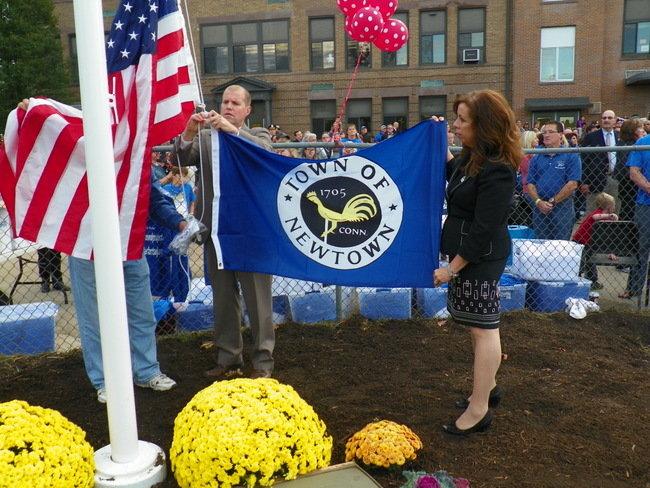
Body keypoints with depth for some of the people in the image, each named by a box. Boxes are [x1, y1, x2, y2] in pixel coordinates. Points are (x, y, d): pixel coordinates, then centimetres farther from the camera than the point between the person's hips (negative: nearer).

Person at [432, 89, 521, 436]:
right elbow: (454, 175, 29)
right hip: (467, 252, 10)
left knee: (483, 328, -1)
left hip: (481, 258, -10)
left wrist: (452, 267, -20)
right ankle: (487, 387, 37)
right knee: (478, 325, 20)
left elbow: (484, 229, -24)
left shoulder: (497, 170, -23)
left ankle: (479, 410, 10)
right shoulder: (473, 156, 7)